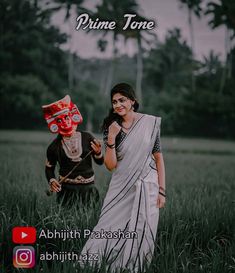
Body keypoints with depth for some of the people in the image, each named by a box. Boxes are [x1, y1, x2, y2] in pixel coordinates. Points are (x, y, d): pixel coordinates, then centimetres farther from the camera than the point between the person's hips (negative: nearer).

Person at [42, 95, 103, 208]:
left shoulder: (87, 138, -1)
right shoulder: (54, 146, -1)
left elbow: (100, 162, 5)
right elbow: (49, 168, 11)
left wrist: (98, 152, -15)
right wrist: (52, 181, -7)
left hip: (88, 188, 1)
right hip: (67, 189, -1)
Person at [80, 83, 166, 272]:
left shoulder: (150, 123, -2)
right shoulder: (111, 127, 1)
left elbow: (158, 157, 3)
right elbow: (111, 165, -4)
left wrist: (162, 191, -1)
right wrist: (111, 139, -17)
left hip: (146, 189, 0)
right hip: (122, 189, 1)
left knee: (141, 237, 2)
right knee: (110, 233, -5)